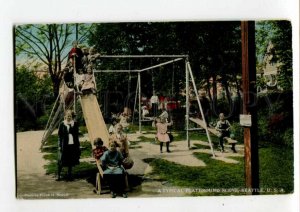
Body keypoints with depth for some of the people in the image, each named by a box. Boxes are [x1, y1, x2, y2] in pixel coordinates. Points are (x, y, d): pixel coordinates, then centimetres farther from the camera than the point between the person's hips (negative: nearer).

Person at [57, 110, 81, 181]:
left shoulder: (75, 124, 5)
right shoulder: (62, 124, -2)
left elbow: (76, 135, 9)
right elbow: (59, 136, -1)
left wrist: (78, 145, 5)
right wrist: (59, 146, -5)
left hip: (73, 145, 3)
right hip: (64, 145, -3)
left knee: (71, 161, 9)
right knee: (61, 161, -2)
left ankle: (69, 175, 20)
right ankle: (58, 175, 8)